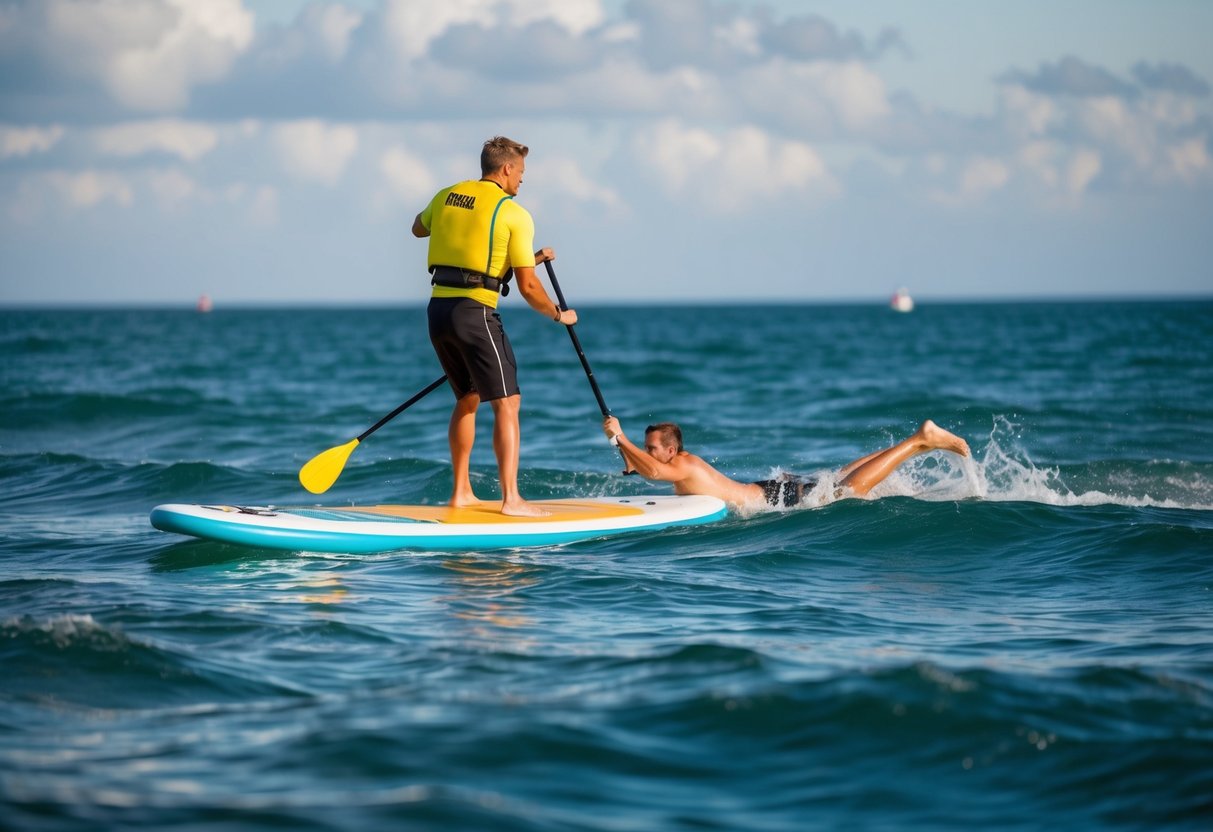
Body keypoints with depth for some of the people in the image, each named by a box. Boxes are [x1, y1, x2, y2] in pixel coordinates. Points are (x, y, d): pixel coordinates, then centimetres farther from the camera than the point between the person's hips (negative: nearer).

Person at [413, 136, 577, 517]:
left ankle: (461, 491, 23)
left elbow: (418, 228, 34)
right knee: (507, 402, -3)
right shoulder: (514, 214, -6)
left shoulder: (446, 197, 11)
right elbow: (528, 287, -7)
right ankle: (511, 498, -11)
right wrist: (559, 315, 9)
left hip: (438, 310, 7)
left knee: (467, 399, 21)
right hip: (474, 313, -7)